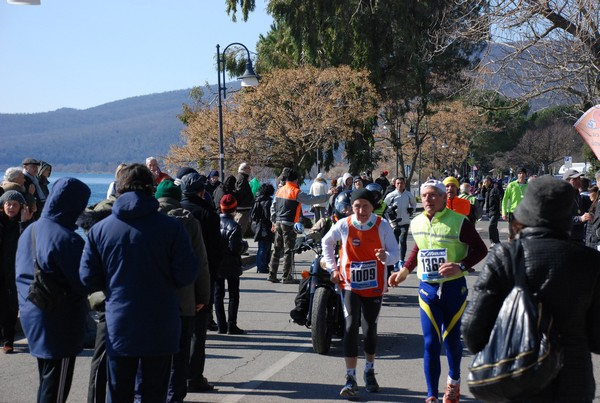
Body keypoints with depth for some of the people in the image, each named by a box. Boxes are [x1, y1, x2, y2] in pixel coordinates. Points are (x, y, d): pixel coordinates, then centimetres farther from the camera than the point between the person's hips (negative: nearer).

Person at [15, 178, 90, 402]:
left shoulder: (29, 231, 5)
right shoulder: (67, 239, -22)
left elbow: (21, 275, 14)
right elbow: (83, 284, -18)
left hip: (31, 316, 8)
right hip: (60, 324, -8)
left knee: (46, 383, 21)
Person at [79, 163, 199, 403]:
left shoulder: (99, 230, -4)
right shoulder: (171, 227, -10)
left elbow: (89, 279, -2)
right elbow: (187, 275, -11)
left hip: (118, 327, 1)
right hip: (160, 328, -1)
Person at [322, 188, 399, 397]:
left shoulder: (383, 226, -11)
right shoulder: (343, 225, -8)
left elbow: (395, 252, -11)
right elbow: (326, 242, 10)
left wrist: (386, 257, -34)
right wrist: (333, 268, 5)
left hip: (374, 286, 1)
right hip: (350, 285, -1)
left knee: (370, 329, 10)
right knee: (351, 327, -13)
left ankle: (369, 372, 32)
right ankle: (350, 379, -9)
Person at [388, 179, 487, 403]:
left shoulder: (459, 222, -13)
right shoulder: (416, 223, 2)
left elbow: (481, 249, -7)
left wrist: (461, 266, -21)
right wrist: (404, 271, 15)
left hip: (454, 287, -2)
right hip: (427, 288, 3)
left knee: (452, 339, 12)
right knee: (431, 343, -3)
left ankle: (454, 381, 39)